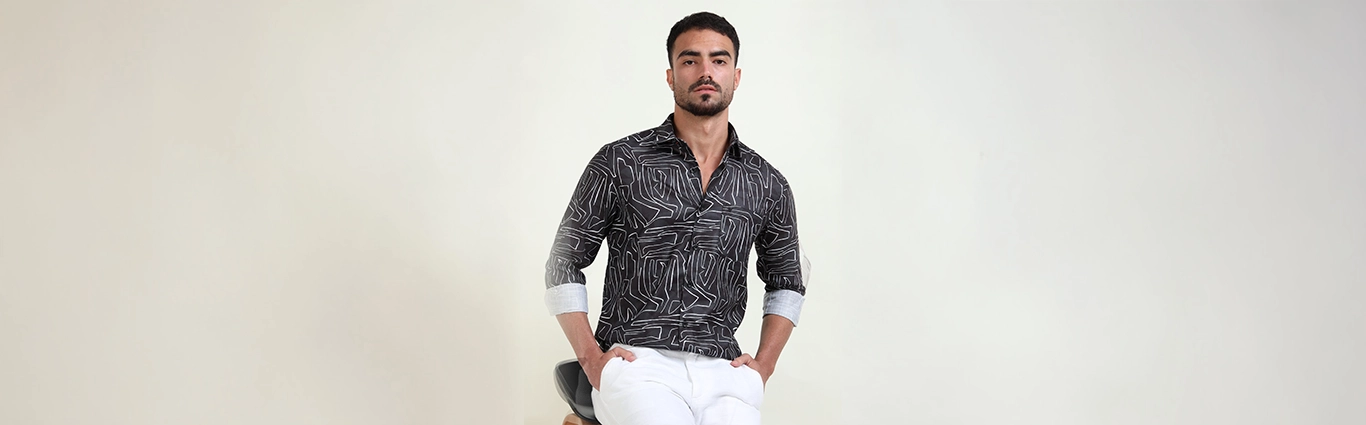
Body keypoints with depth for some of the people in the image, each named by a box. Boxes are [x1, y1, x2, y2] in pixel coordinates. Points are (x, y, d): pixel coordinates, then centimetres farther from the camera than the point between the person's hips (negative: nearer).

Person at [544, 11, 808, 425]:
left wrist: (763, 365, 12)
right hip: (637, 362, -3)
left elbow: (787, 280, 25)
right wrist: (591, 357, -1)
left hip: (722, 370, 3)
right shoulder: (620, 162, 4)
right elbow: (564, 263, 9)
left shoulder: (767, 185, 12)